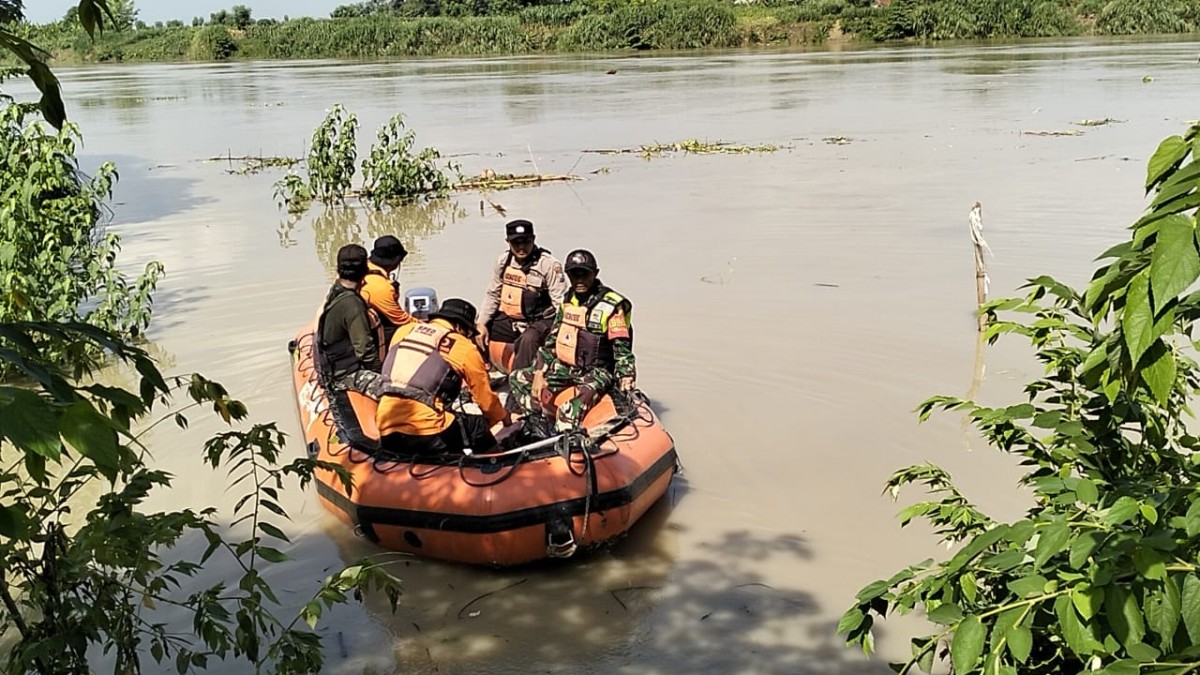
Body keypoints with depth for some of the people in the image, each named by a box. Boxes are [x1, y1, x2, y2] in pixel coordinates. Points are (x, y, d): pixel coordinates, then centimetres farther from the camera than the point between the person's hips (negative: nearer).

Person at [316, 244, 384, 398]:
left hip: (335, 366, 10)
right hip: (347, 374, -10)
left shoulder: (334, 293, 6)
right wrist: (381, 372, -7)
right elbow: (365, 349, -20)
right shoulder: (352, 305, -22)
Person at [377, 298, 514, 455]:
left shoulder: (403, 331, 14)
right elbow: (485, 398, 13)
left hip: (386, 434, 5)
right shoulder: (465, 348, 3)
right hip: (426, 432, -5)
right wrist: (504, 417, 32)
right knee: (479, 427, 17)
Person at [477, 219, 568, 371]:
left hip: (539, 320, -6)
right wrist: (482, 324, 0)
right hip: (509, 319, 6)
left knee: (528, 339, -37)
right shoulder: (503, 261, 1)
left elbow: (561, 303, -16)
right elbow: (493, 294, 10)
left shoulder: (549, 264, -15)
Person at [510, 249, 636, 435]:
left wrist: (626, 382, -22)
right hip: (565, 366, 8)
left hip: (597, 371, -8)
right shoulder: (568, 300, 10)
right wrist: (539, 370, 7)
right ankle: (537, 423, -8)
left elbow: (622, 348, -12)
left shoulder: (612, 305, -10)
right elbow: (552, 339, 15)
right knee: (519, 378, 5)